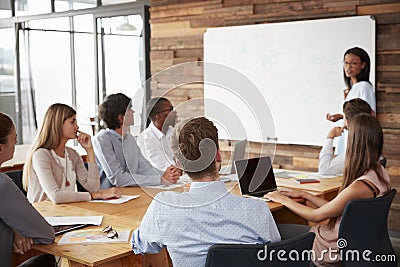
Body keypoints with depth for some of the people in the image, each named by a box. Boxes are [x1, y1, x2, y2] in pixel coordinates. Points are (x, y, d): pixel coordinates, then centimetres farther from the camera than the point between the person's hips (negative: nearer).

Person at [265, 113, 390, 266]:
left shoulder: (360, 187, -32)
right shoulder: (380, 173, -2)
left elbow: (316, 216, -16)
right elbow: (333, 208, 8)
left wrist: (284, 200, -2)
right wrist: (304, 195, 14)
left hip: (334, 251, -9)